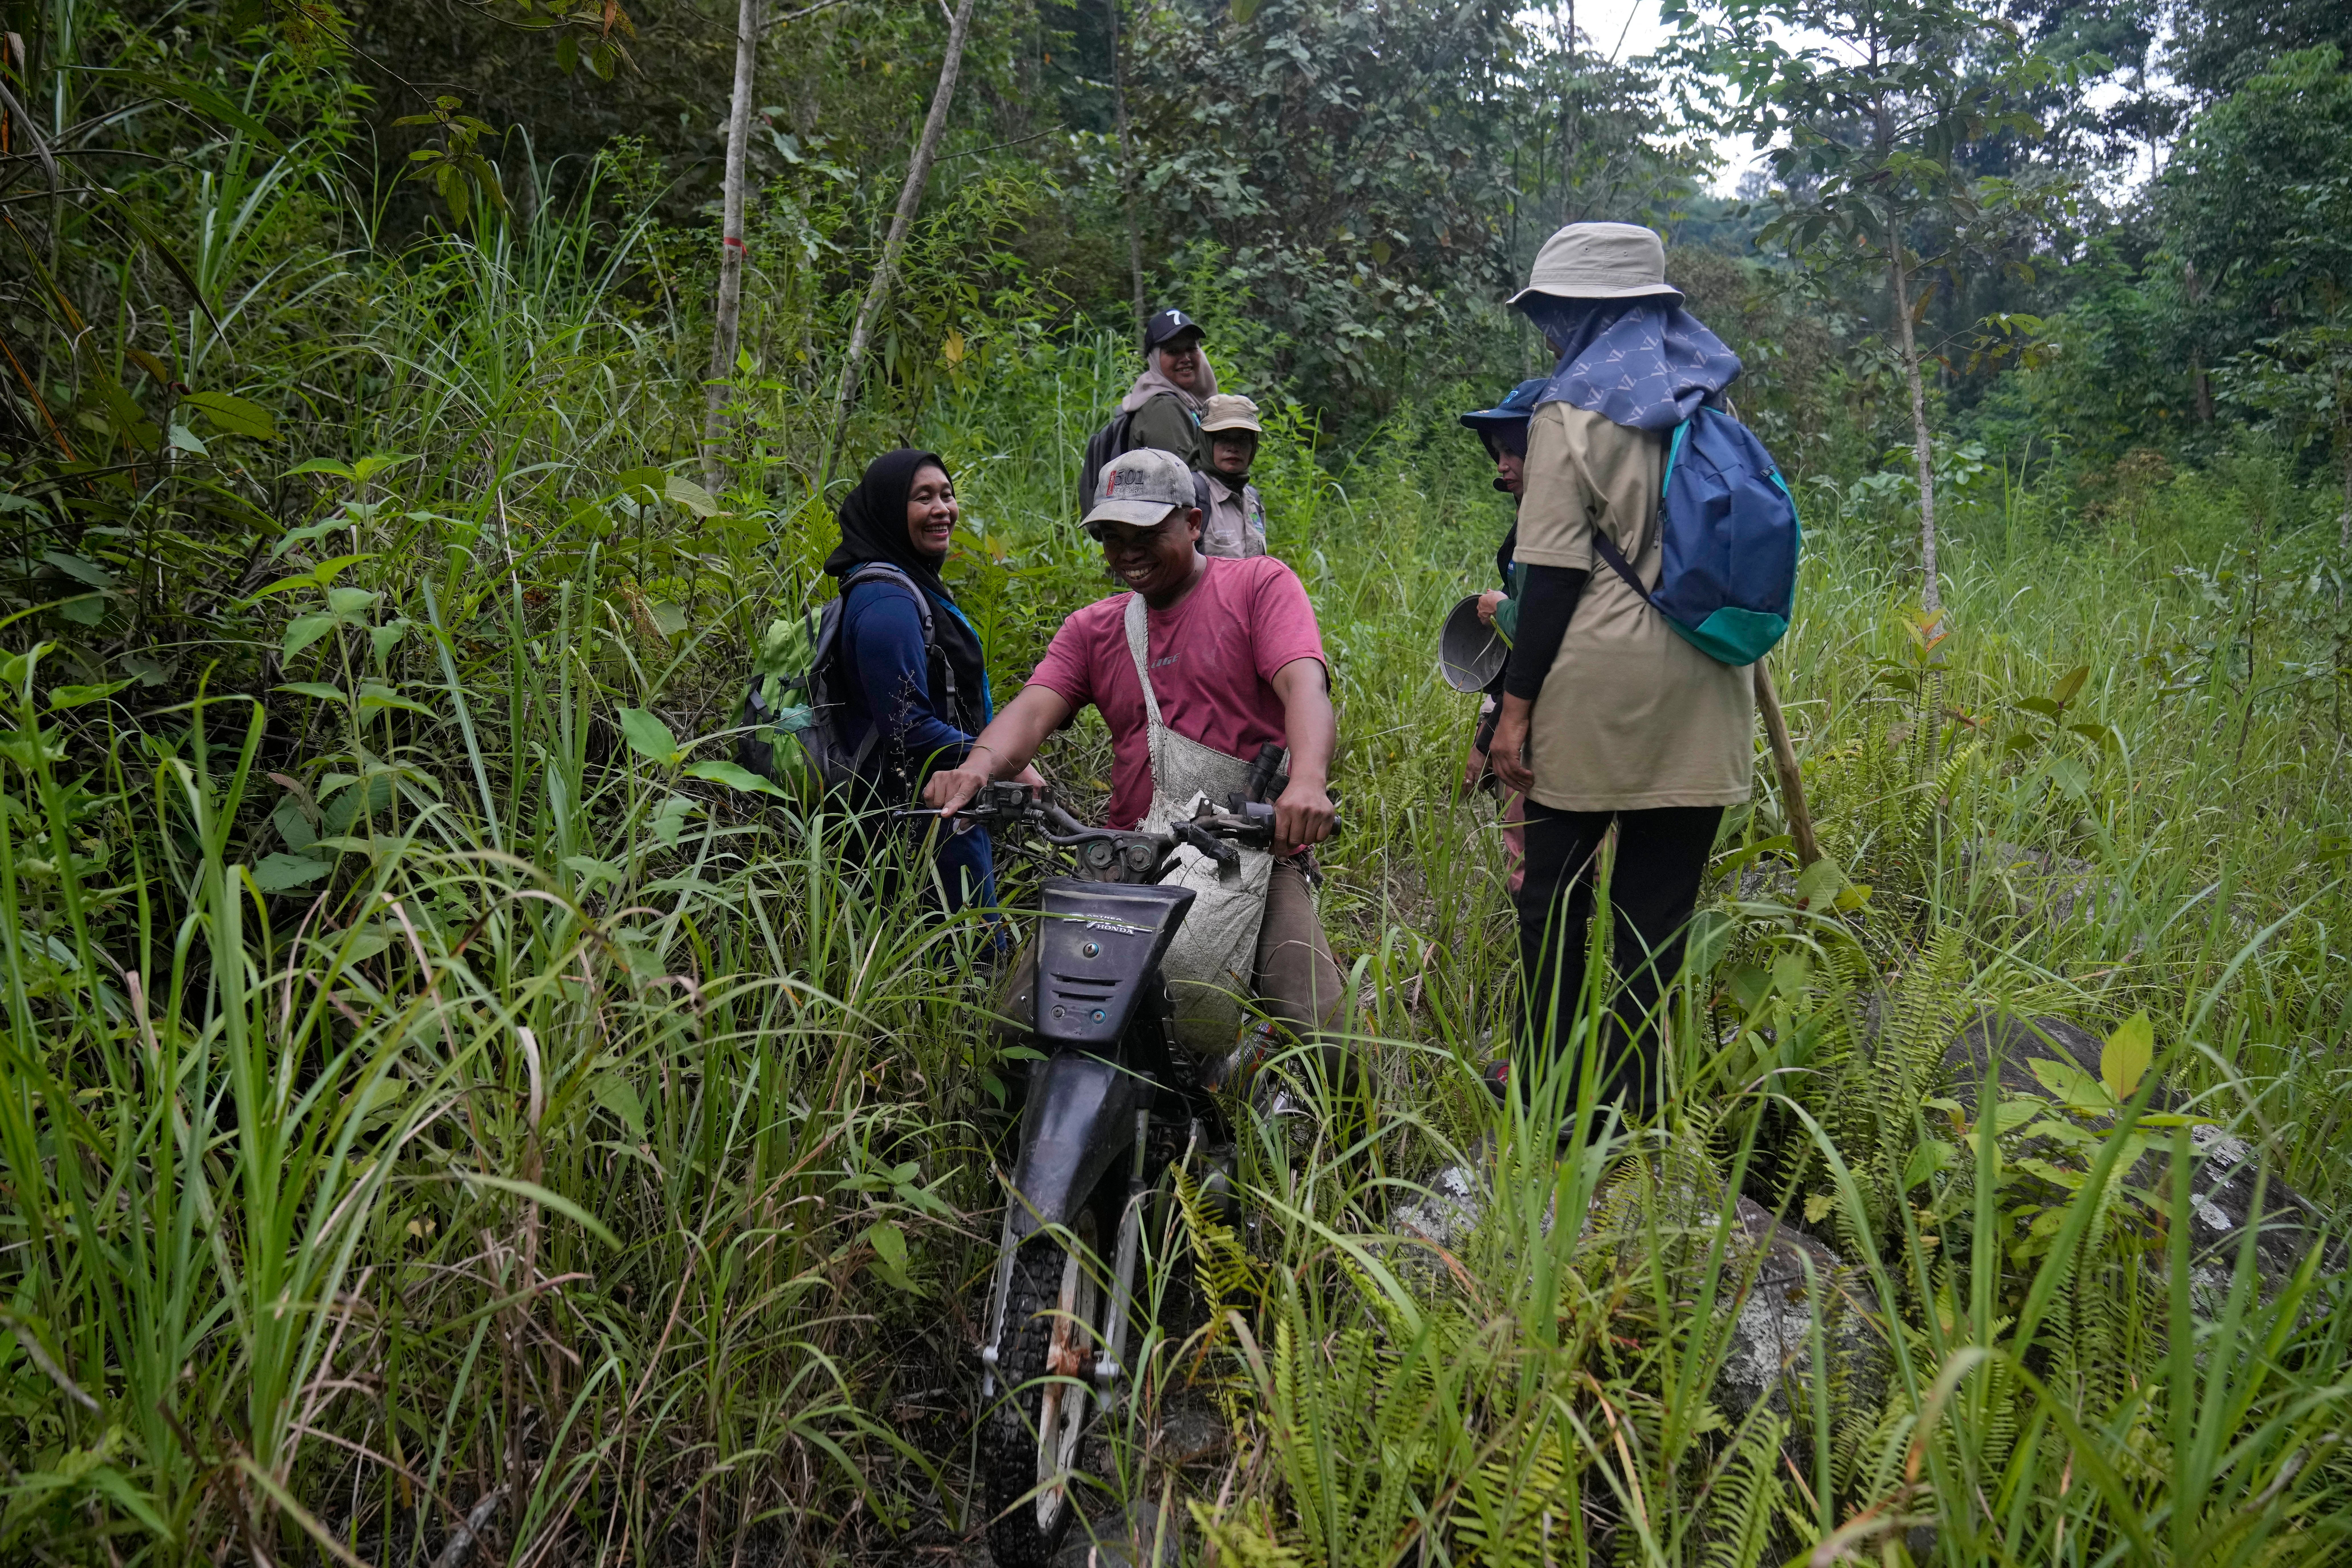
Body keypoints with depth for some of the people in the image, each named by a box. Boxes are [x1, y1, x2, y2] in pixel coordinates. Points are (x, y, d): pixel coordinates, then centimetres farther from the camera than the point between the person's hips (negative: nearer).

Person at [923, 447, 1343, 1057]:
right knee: (1021, 1020, -10)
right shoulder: (1091, 629, 17)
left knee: (1322, 1044, -20)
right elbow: (1034, 709, 0)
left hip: (1254, 851, -3)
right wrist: (978, 766, -24)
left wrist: (1307, 781, -35)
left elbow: (1305, 686, -13)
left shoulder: (1260, 583, 4)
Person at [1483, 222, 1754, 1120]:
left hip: (1598, 683, -6)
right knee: (1659, 902, 9)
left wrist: (1517, 700, -9)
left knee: (1556, 888, 8)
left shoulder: (1572, 413, -6)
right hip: (1702, 689, 6)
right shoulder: (1707, 404, 12)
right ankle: (1632, 1097, 17)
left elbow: (1555, 574, -11)